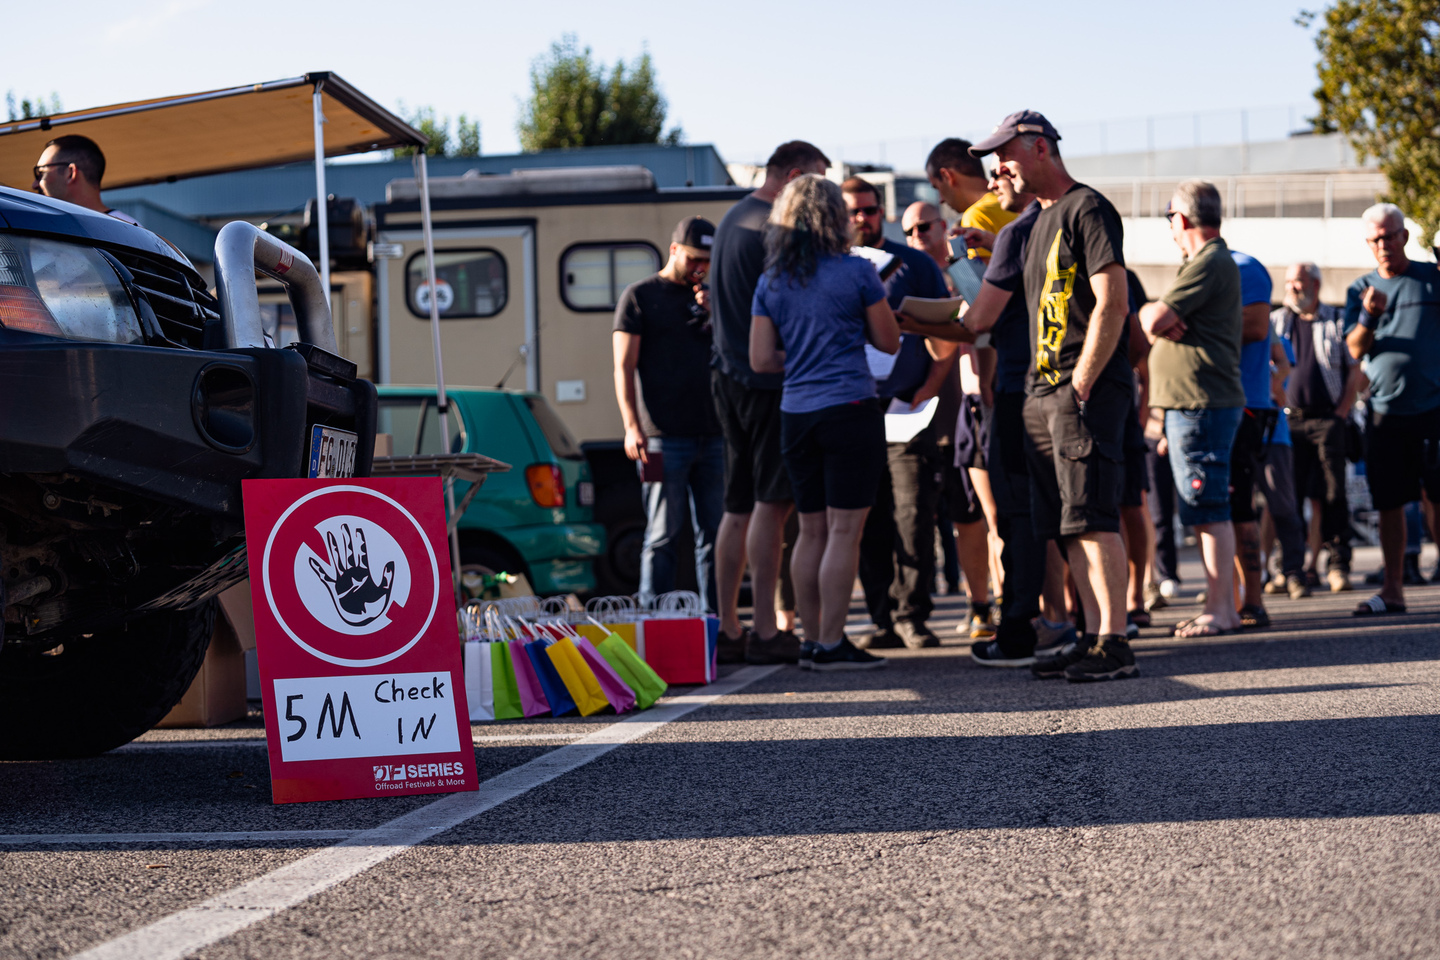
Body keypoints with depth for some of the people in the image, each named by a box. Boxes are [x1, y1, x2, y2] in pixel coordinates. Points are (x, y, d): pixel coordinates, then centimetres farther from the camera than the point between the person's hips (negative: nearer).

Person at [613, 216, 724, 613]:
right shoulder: (640, 296, 3)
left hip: (712, 433, 5)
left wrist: (714, 311, 3)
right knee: (663, 534, -4)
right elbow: (624, 368, -2)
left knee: (714, 532, 5)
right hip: (665, 437, -5)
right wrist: (632, 428, -12)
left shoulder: (709, 296, 18)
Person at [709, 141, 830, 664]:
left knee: (738, 507, 11)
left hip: (728, 377, 9)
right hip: (766, 380, -9)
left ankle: (728, 629, 12)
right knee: (771, 502, -7)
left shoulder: (733, 219, 18)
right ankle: (765, 631, -8)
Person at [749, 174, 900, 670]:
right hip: (850, 410, -5)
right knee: (844, 531, -3)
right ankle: (831, 645, -5)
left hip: (795, 415, 5)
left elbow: (761, 360, 7)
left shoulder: (770, 282, 6)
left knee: (812, 531, 12)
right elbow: (889, 340, 2)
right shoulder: (856, 272, -5)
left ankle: (812, 639, 15)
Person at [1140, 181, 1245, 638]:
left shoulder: (1209, 264, -13)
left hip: (1201, 404, -11)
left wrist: (1152, 314, 2)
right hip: (1197, 401, 11)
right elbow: (1157, 324, 21)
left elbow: (1153, 320, -18)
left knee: (1208, 510, -9)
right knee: (1208, 510, 12)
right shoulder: (1213, 262, 22)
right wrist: (1164, 320, 0)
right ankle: (1217, 604, 17)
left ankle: (1221, 610, -8)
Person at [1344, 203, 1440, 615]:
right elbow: (1356, 349, 4)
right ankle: (1393, 589, 9)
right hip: (1384, 411, 2)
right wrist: (1369, 316, -17)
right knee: (1389, 502, 4)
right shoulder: (1360, 289, 11)